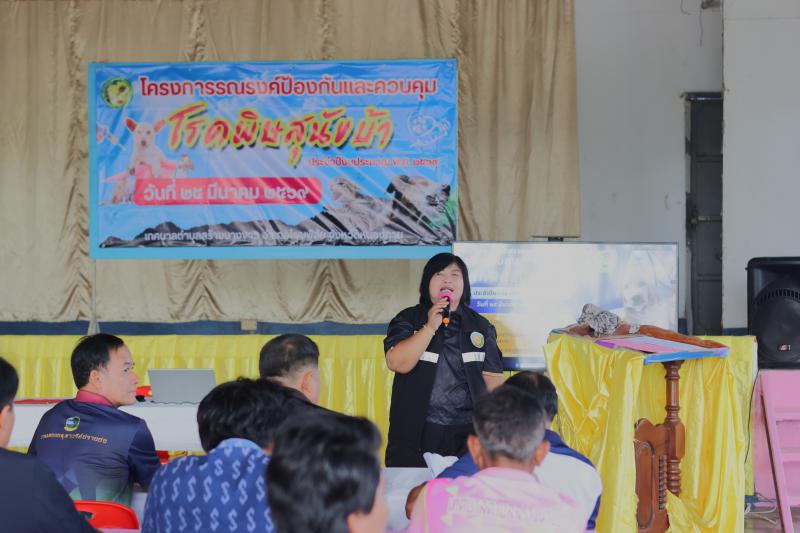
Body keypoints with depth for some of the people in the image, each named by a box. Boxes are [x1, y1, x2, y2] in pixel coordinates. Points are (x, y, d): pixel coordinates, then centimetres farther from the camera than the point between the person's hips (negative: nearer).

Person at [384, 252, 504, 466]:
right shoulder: (407, 321, 5)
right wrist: (430, 327, -15)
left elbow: (493, 377, 10)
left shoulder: (480, 327, 12)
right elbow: (397, 363, -11)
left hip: (467, 434, 2)